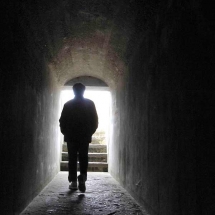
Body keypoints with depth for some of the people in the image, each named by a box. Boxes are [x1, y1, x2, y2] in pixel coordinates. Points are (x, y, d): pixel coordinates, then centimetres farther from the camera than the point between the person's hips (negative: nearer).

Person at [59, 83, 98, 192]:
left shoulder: (68, 104, 1)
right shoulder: (90, 103, 1)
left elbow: (62, 120, 1)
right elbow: (95, 120, 1)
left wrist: (65, 132, 13)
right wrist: (90, 132, 11)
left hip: (71, 136, 0)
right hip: (85, 136, 0)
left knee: (72, 159, 6)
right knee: (83, 158, 5)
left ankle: (73, 182, 5)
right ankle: (82, 177, -16)